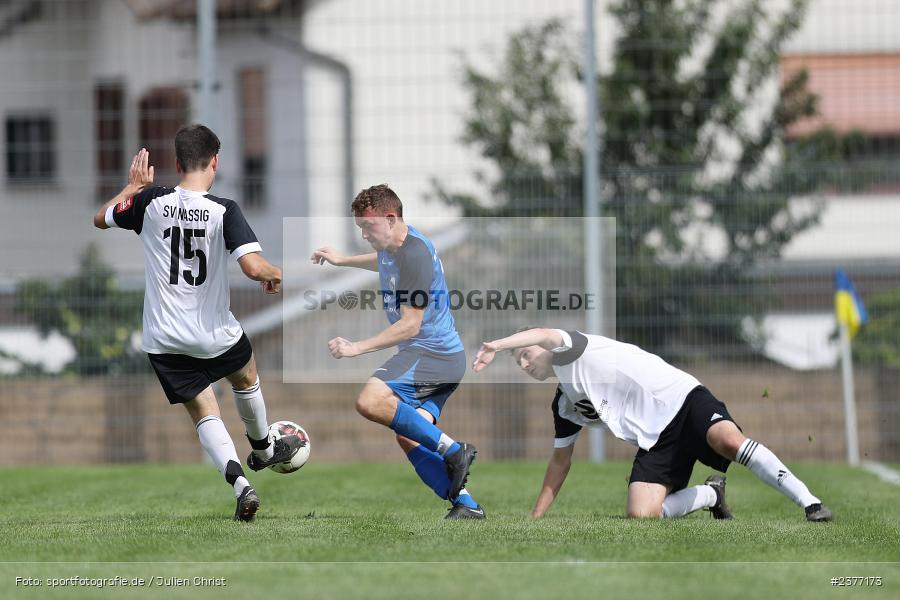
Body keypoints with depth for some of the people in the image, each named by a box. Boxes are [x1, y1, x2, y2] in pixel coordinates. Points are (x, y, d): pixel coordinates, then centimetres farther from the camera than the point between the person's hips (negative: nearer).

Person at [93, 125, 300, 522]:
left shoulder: (151, 202, -8)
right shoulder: (224, 211, -17)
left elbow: (101, 219, 10)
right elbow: (253, 266, -26)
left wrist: (134, 186, 25)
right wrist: (277, 276, -4)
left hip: (164, 340, 1)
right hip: (216, 335, -1)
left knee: (205, 415, 10)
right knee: (246, 377, 31)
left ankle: (239, 481, -13)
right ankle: (262, 451, 53)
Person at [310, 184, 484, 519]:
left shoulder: (414, 254, -18)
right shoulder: (392, 246, 12)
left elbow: (410, 325, -20)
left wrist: (358, 348, -20)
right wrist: (343, 261, 43)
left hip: (432, 352, -10)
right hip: (442, 359, 10)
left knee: (370, 402, -27)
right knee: (409, 438, 2)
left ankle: (452, 450, -23)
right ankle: (466, 505, -1)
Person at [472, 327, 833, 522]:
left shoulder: (570, 352, 2)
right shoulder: (563, 406, 23)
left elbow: (544, 335, -20)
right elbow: (560, 461, 30)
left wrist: (497, 344, -35)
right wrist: (534, 519, 26)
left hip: (680, 400, -7)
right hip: (654, 440, 7)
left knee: (729, 440, -36)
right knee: (641, 515, -17)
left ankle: (811, 505, -33)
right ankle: (712, 495, 8)